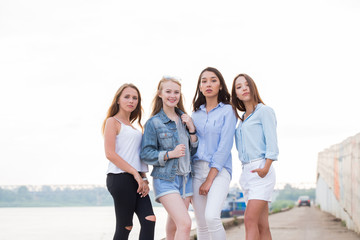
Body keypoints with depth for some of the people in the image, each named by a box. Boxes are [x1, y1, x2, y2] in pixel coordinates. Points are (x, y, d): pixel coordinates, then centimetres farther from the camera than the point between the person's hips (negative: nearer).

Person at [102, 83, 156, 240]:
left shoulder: (132, 126, 22)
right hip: (120, 178, -7)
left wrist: (144, 178, 6)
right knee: (125, 227, -4)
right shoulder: (112, 121, -2)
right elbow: (110, 154, -12)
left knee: (149, 220, -5)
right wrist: (136, 173, -13)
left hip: (136, 180, 8)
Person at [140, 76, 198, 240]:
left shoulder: (185, 119, 12)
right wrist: (170, 154, -18)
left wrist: (191, 129, -1)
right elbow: (146, 154, -6)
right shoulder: (153, 123, -3)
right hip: (165, 179, -5)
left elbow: (194, 151, 14)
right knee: (185, 224, -20)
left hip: (185, 178, 5)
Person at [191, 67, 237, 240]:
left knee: (211, 217, -24)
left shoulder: (227, 111, -1)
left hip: (219, 170, -5)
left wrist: (209, 179, -12)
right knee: (201, 224, 3)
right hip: (197, 169, 5)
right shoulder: (196, 113, 15)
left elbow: (224, 146, -8)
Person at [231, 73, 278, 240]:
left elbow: (271, 143, -10)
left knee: (250, 220, -18)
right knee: (262, 225, 4)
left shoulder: (264, 111, 0)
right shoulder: (242, 119, 21)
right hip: (246, 171, 7)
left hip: (261, 171, -7)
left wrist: (265, 168, -21)